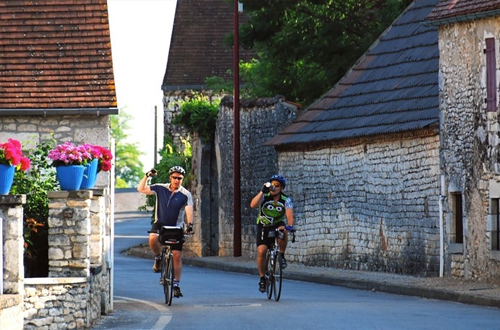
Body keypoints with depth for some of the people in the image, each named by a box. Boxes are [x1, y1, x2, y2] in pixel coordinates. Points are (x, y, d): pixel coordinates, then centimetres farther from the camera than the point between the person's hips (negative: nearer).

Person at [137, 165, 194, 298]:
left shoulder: (185, 194, -8)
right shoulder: (161, 189, -3)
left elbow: (189, 209, -21)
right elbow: (141, 189, -3)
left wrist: (190, 224, -38)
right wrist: (147, 176, -18)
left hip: (176, 227, 0)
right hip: (160, 224, 0)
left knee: (177, 256, -4)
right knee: (153, 238, -32)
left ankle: (176, 285, 4)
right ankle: (158, 258, -2)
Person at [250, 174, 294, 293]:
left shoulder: (286, 200, -14)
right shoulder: (264, 197, -15)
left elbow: (289, 214, -29)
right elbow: (253, 205, -34)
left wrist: (290, 225, -49)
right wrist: (262, 191, -43)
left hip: (278, 225, 0)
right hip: (264, 227, 0)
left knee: (283, 231, -36)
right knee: (261, 251, -17)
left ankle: (282, 256, -12)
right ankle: (262, 279, 0)